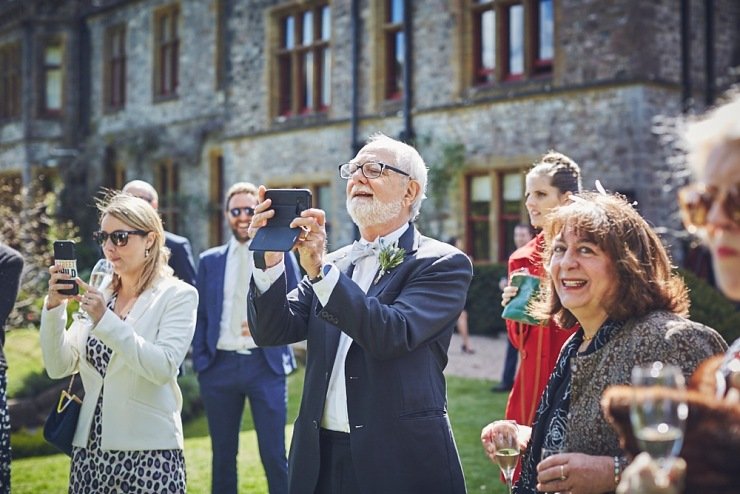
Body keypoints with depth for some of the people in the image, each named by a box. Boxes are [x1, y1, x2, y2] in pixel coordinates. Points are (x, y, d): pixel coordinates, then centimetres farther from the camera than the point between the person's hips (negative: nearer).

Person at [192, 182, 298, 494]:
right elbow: (200, 316, 10)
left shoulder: (279, 256, 5)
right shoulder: (209, 260, 11)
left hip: (266, 364, -2)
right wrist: (199, 361, 1)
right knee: (223, 454, 10)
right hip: (220, 365, 2)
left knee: (274, 455, -1)